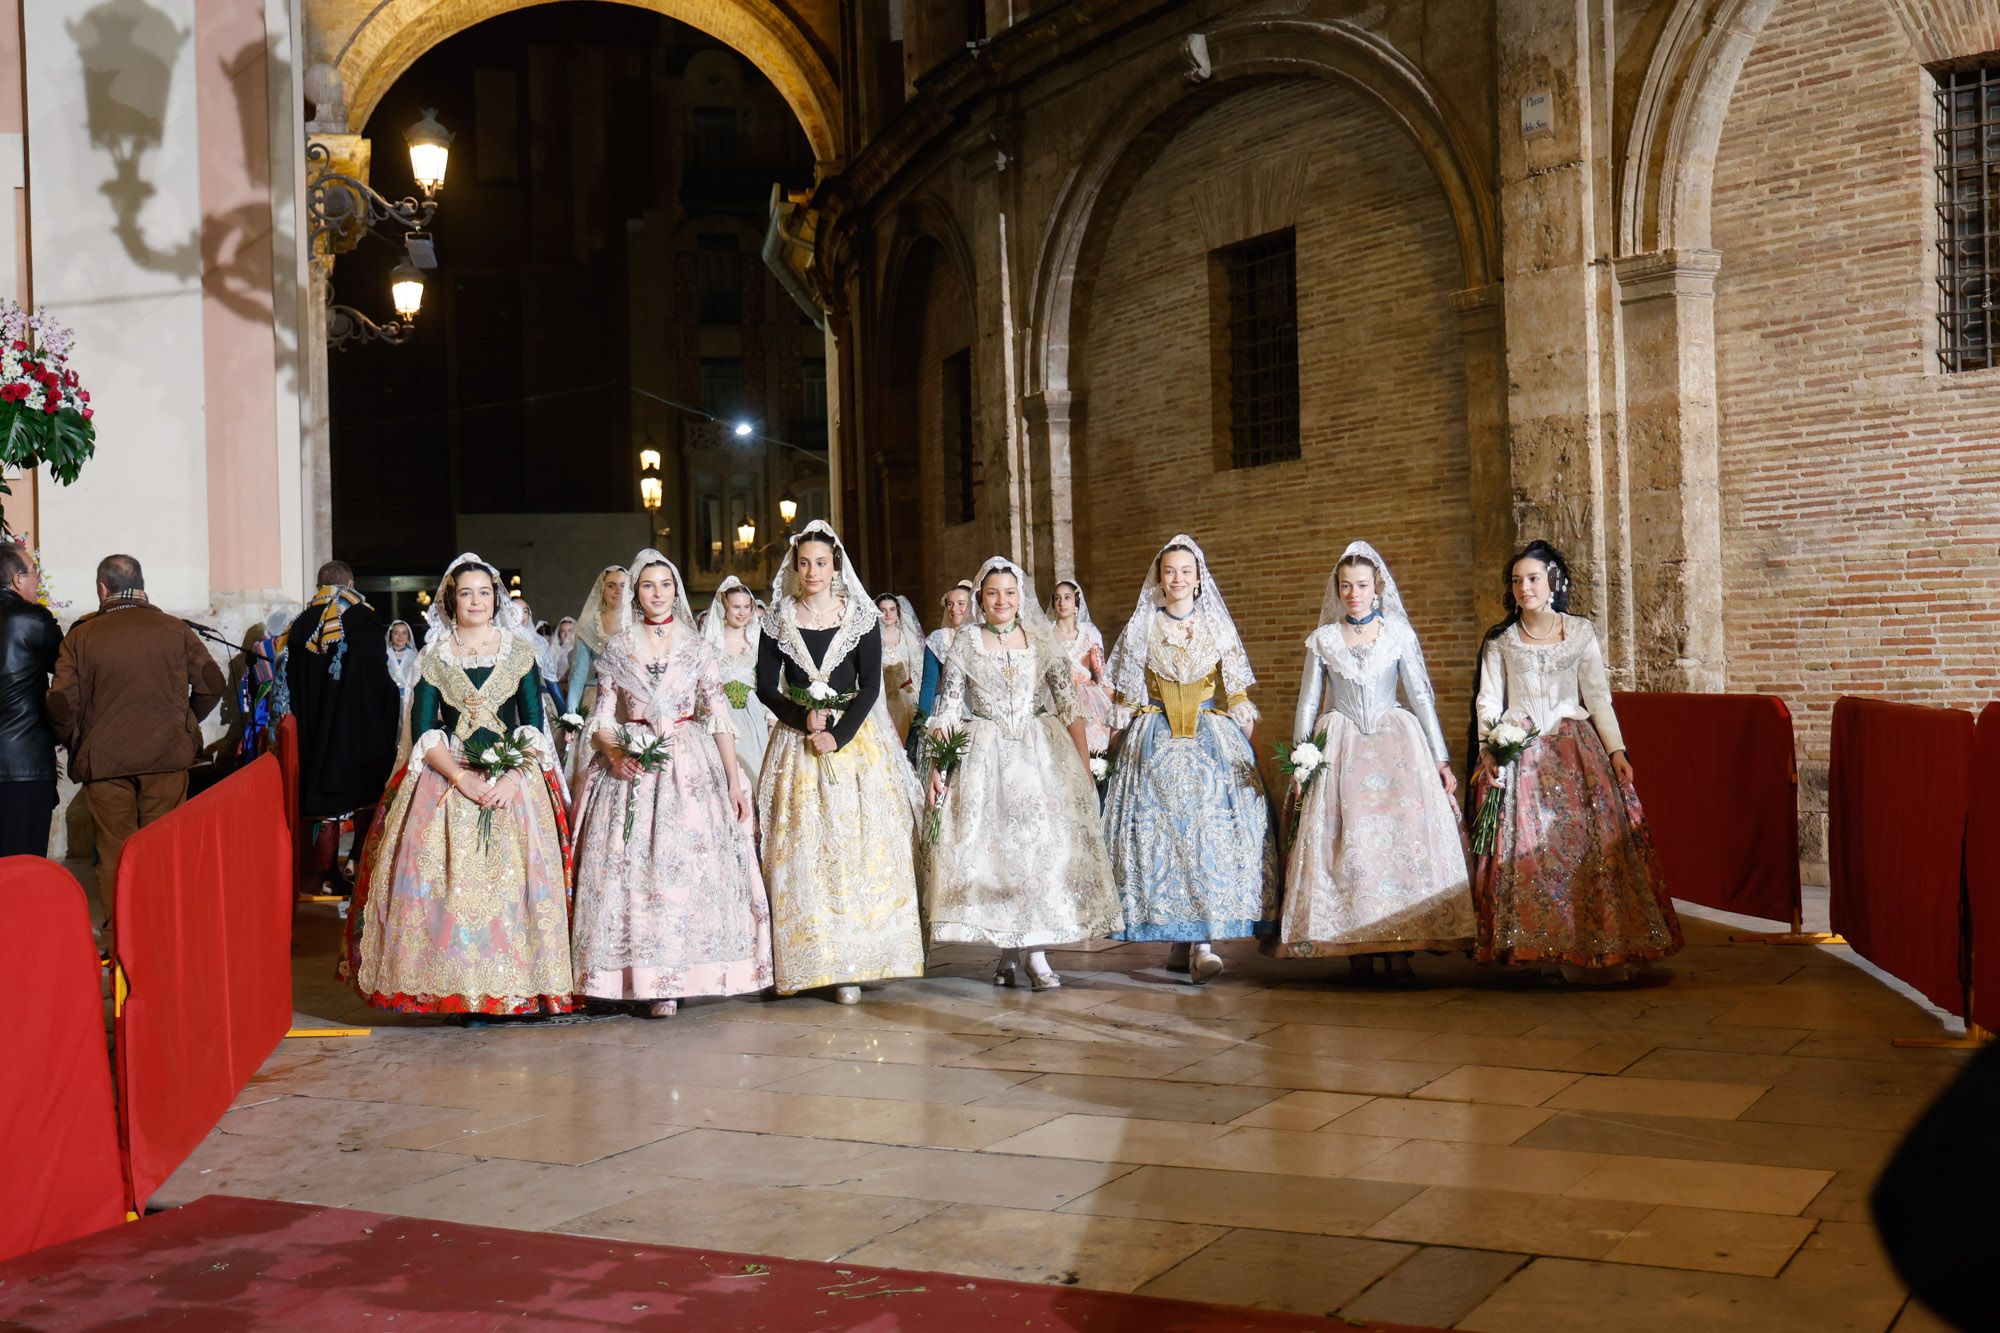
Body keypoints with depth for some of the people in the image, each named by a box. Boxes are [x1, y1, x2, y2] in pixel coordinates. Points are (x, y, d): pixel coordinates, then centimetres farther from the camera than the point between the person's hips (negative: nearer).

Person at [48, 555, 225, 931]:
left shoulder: (81, 636, -4)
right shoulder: (175, 630, -1)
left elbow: (62, 702, -9)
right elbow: (212, 683, 3)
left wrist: (72, 742, 9)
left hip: (103, 759, -1)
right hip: (167, 756, 1)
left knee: (114, 852, 7)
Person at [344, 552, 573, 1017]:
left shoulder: (519, 651, 7)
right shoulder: (434, 656, 7)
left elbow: (534, 726, 2)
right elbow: (422, 731, 0)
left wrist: (513, 778, -13)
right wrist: (461, 778, -14)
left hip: (512, 780, 0)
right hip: (446, 779, 0)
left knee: (512, 878, -8)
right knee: (446, 879, -10)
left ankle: (510, 989, -2)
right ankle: (455, 990, -4)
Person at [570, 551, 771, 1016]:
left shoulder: (697, 647, 7)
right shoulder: (617, 649, 8)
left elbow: (718, 716, 4)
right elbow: (601, 719, 6)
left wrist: (734, 779, -4)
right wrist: (615, 753, -15)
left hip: (691, 767, 0)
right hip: (632, 768, 0)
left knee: (693, 864, -6)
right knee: (632, 868, -6)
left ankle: (682, 972, 1)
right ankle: (650, 978, -2)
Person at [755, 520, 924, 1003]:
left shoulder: (861, 618, 2)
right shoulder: (778, 620, 6)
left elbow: (870, 686, -3)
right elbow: (766, 687, 3)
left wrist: (839, 735, -14)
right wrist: (805, 719, -12)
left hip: (852, 739, -1)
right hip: (796, 743, 1)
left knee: (855, 844, -5)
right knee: (802, 850, -4)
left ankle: (851, 961, -3)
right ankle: (811, 959, -1)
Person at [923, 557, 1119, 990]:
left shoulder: (1041, 641, 6)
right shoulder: (965, 643, 4)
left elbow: (1068, 705, 4)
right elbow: (946, 709, 3)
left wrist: (1084, 766, -2)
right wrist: (936, 766, -5)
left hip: (1039, 754, 1)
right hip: (984, 755, -1)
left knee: (1043, 844, -8)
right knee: (990, 847, -4)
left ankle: (1032, 952, -4)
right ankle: (1010, 952, 6)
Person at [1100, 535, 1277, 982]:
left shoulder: (1218, 628, 9)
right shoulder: (1140, 628, 8)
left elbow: (1237, 696, 9)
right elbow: (1124, 698, 9)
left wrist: (1246, 742, 0)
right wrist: (1117, 745, 3)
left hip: (1214, 740, 0)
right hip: (1154, 743, 0)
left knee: (1212, 828, -13)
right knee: (1159, 829, -9)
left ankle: (1201, 945, -17)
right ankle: (1182, 941, 0)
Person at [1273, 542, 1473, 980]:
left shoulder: (1400, 635, 6)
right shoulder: (1323, 640, 8)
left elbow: (1421, 697, 6)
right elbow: (1307, 703, 11)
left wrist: (1441, 759, 2)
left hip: (1396, 745, -1)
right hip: (1340, 747, 1)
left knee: (1402, 834, -11)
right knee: (1346, 844, -6)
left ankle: (1398, 950, -10)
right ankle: (1356, 949, -3)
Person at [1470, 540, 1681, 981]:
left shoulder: (1581, 633, 7)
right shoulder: (1500, 640, 7)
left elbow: (1598, 696, 6)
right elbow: (1488, 701, 4)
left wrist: (1616, 750, -3)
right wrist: (1491, 750, -10)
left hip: (1576, 751, 0)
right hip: (1518, 753, 0)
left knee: (1587, 844, -6)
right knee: (1526, 849, -6)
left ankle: (1591, 952, 1)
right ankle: (1541, 953, 0)